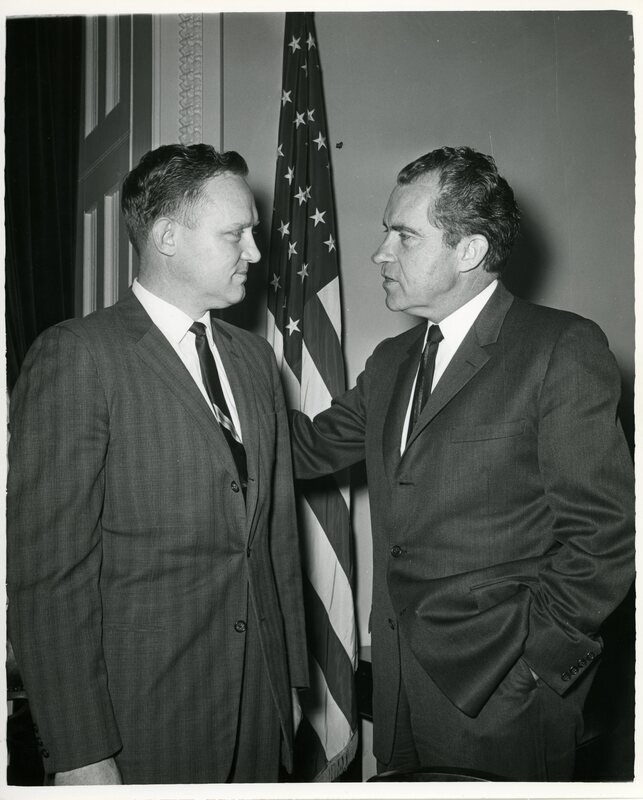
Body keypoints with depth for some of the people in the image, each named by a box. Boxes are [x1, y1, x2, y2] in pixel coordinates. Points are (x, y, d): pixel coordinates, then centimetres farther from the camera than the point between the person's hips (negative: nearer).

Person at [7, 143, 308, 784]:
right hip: (142, 722, -6)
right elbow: (45, 571, -15)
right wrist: (80, 755, -15)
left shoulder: (254, 357, 9)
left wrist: (291, 674, 13)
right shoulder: (74, 356, -13)